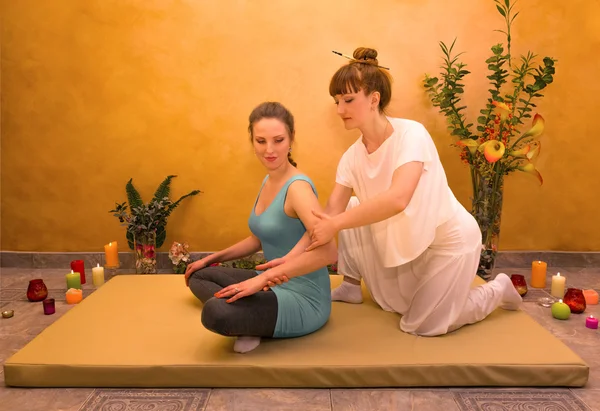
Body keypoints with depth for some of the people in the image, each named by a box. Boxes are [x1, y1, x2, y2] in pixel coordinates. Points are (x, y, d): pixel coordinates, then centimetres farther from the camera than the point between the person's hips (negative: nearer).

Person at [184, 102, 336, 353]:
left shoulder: (297, 187, -20)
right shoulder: (268, 181, 8)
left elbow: (329, 252, -33)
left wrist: (264, 278, -31)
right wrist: (212, 258, 22)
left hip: (305, 300, -10)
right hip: (277, 286, 10)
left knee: (214, 312, -32)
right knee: (198, 276, 16)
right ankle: (249, 323, -3)